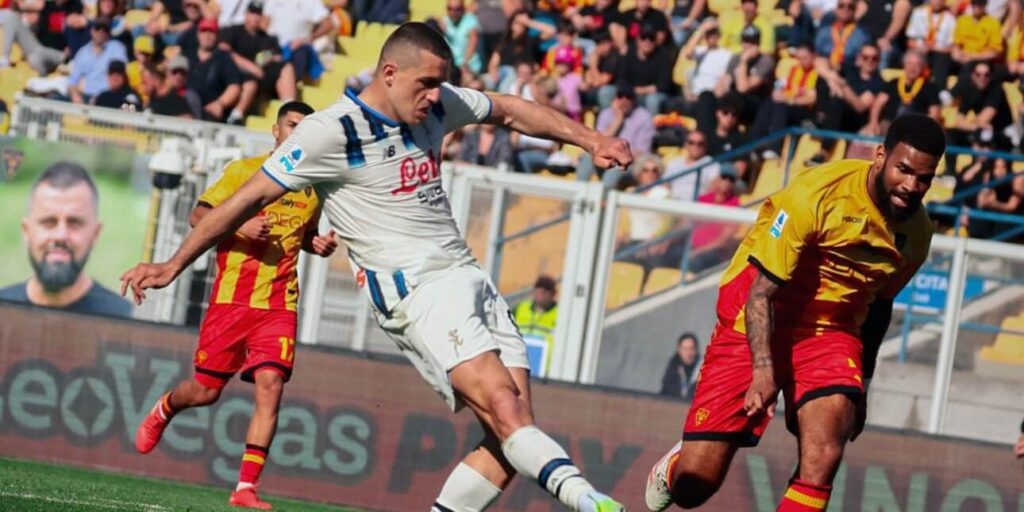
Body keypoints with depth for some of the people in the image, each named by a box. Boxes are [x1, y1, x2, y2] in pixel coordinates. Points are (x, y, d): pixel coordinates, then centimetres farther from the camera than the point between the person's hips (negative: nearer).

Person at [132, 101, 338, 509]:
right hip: (232, 297, -3)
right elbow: (198, 216, -4)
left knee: (270, 384, -14)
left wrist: (319, 245, 7)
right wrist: (239, 227, -20)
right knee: (206, 391, 3)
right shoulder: (245, 170, -1)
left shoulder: (314, 186, 11)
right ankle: (163, 410, 39)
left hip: (280, 304, 3)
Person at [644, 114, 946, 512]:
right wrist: (763, 369, -32)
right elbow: (760, 292, -20)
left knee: (823, 455, -27)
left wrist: (863, 380, 22)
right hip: (757, 328, -4)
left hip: (829, 331, 4)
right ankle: (674, 466, 33)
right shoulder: (816, 195, -21)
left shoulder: (916, 232, -2)